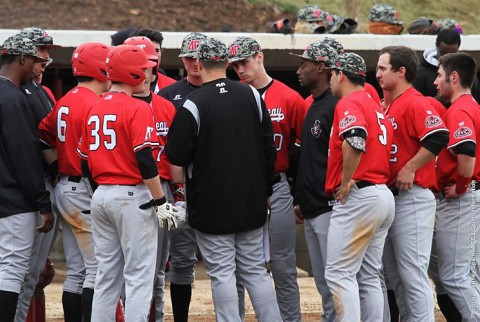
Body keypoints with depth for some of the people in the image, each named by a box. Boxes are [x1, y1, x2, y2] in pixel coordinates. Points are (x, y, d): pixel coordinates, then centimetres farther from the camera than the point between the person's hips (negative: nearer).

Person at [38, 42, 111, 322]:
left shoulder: (65, 102, 12)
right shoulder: (94, 104, -15)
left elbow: (43, 135, 11)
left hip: (64, 189, 9)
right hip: (85, 193, -9)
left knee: (76, 271, 13)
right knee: (98, 268, -7)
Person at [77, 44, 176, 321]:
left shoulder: (95, 109, 11)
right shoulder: (138, 108, -11)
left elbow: (85, 162, 13)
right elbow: (145, 160, -18)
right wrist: (160, 201, -13)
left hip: (101, 195, 7)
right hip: (133, 195, -7)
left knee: (107, 276, 12)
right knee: (139, 276, -4)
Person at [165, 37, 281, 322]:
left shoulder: (193, 104, -14)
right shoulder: (252, 96, 1)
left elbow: (177, 156, -12)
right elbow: (269, 148, 6)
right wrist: (265, 190, 15)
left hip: (211, 205, -4)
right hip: (252, 202, 5)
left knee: (222, 273, 0)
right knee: (255, 270, 12)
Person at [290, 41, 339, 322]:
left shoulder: (335, 106, -13)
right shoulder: (313, 106, 18)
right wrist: (303, 200, 22)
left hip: (328, 207, -10)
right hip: (311, 210, 10)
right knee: (323, 283, 13)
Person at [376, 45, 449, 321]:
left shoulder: (414, 103, -13)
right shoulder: (390, 107, 16)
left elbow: (439, 137, -26)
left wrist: (409, 169, -21)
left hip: (412, 198, -10)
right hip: (391, 197, 10)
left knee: (413, 274, -11)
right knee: (396, 276, 13)